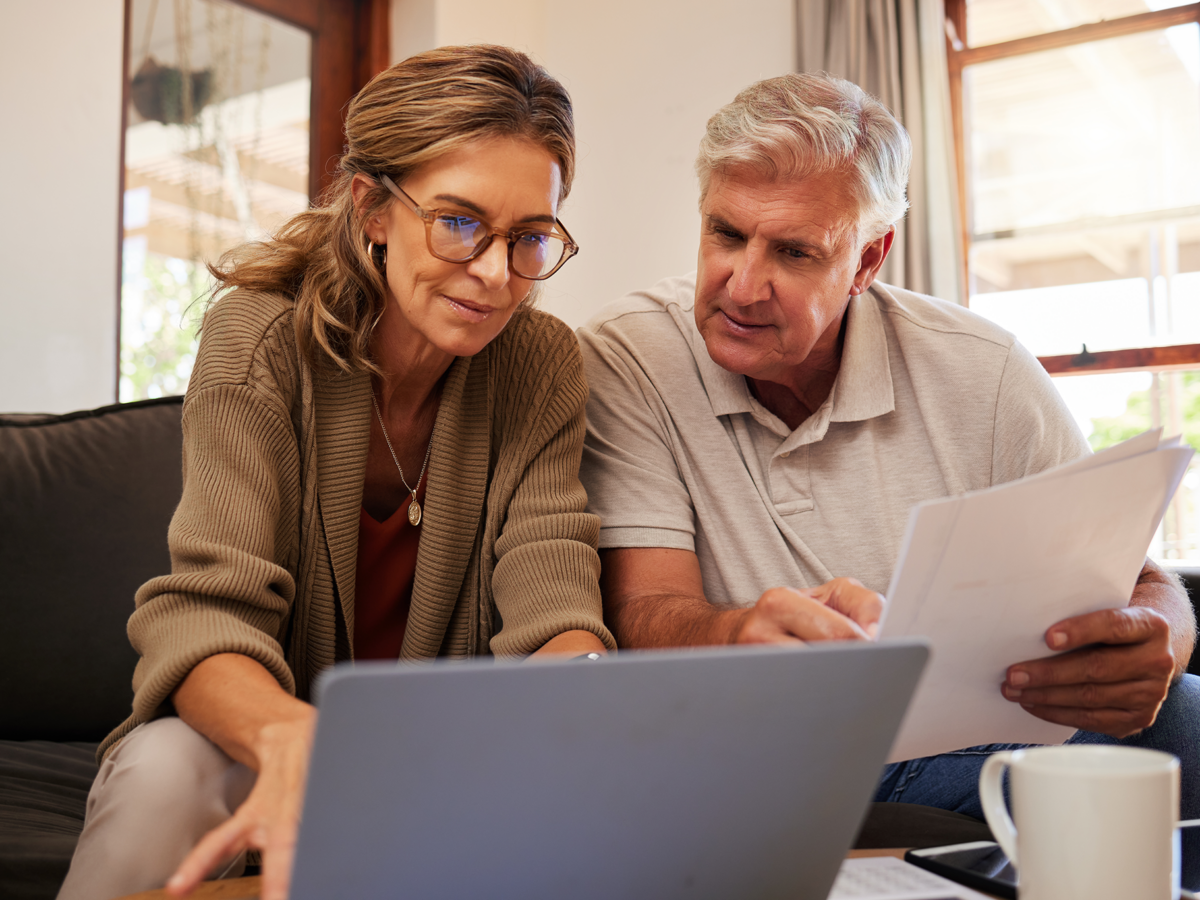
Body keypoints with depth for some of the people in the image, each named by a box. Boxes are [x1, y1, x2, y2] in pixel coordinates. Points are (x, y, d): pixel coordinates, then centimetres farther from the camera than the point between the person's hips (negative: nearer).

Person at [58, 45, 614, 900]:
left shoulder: (542, 365, -9)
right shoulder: (261, 338, -16)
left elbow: (553, 610, -17)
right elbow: (206, 612, -25)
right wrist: (291, 736, -49)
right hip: (255, 736, -2)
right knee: (168, 771, -35)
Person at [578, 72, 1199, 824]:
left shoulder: (983, 373, -5)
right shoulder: (625, 365, -9)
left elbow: (1136, 583, -3)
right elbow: (640, 611, -17)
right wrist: (743, 637, -42)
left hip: (957, 760, 2)